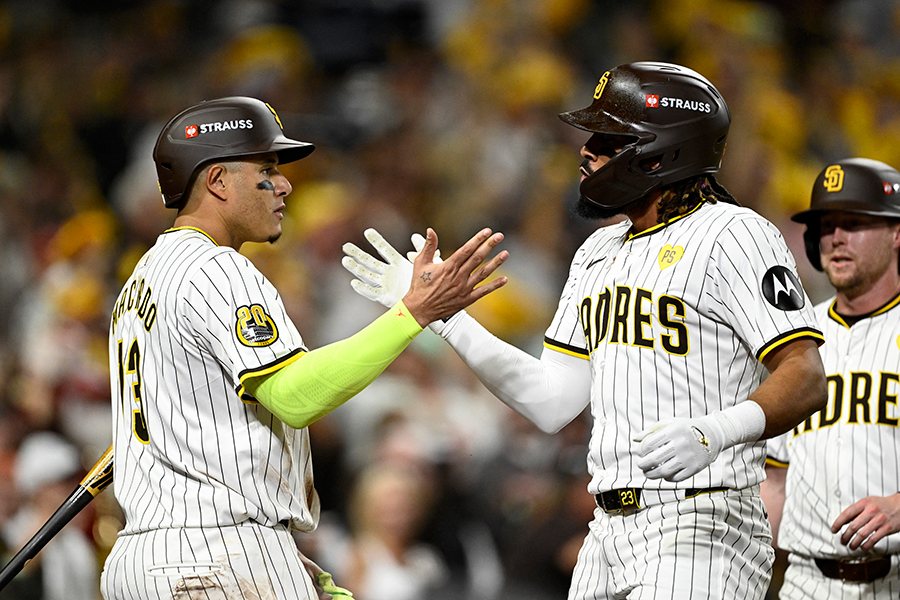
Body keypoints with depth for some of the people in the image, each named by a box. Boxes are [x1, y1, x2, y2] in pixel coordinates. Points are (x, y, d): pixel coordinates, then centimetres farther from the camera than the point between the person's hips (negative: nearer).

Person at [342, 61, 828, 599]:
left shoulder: (731, 236, -8)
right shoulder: (599, 255, 18)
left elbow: (806, 380, -15)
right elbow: (551, 403, 17)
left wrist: (713, 432, -32)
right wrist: (444, 313, 13)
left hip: (700, 536, -8)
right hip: (611, 532, 8)